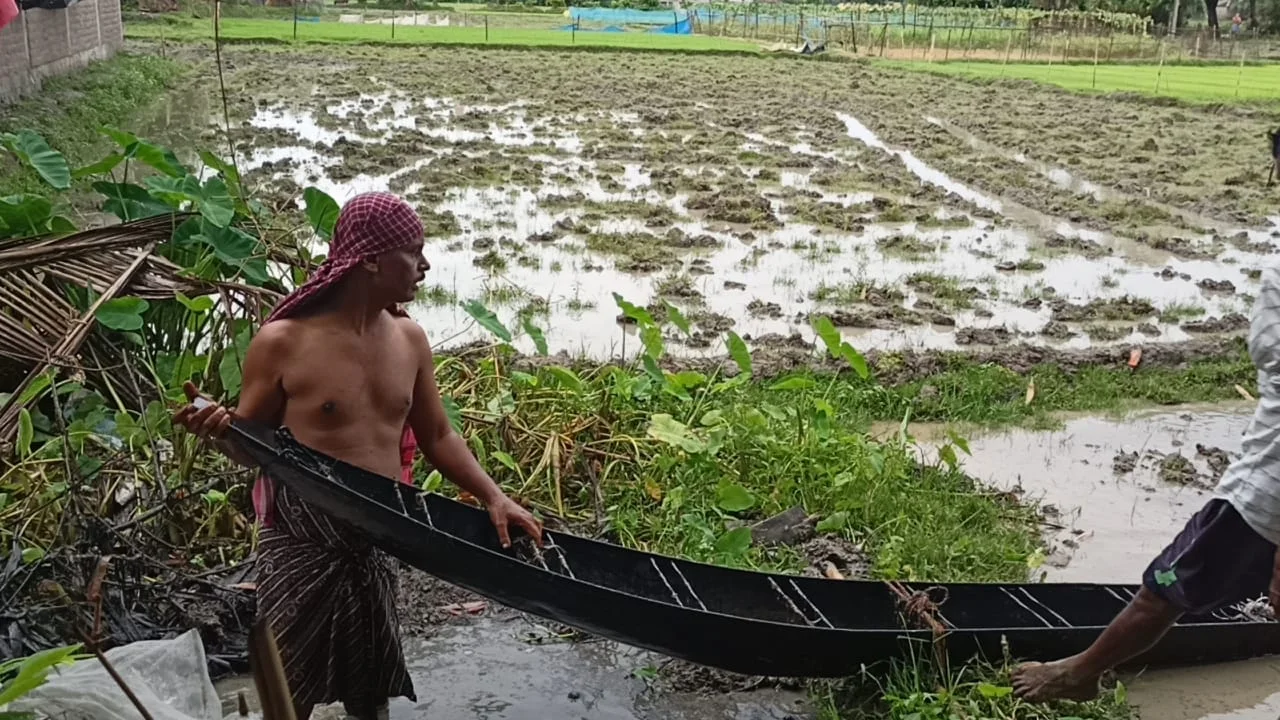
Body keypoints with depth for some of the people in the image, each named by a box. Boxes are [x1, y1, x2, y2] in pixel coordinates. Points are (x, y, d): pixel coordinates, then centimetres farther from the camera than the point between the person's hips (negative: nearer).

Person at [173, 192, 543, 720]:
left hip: (378, 542, 5)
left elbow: (437, 436, 10)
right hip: (302, 544, -4)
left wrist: (493, 497, -1)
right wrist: (217, 430, -27)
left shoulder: (409, 339, 2)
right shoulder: (283, 341, -13)